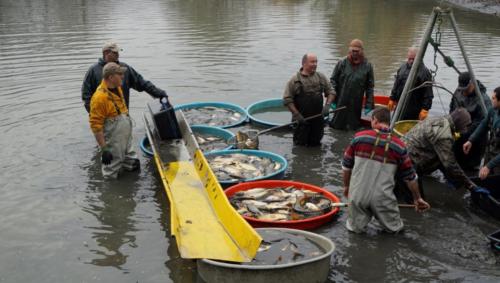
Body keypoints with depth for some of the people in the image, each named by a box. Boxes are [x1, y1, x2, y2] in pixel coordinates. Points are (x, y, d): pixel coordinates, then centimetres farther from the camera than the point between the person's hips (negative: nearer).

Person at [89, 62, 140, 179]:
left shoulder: (117, 88, 3)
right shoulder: (100, 97, -25)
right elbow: (96, 125, -23)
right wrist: (104, 149, -23)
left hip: (126, 140, 9)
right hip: (113, 145, -9)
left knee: (134, 165, 19)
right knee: (111, 177, 6)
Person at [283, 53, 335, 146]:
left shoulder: (321, 77, 5)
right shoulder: (294, 80, -8)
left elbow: (331, 92, 12)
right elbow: (287, 100, -9)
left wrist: (327, 105, -6)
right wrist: (297, 115, -15)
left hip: (318, 119, 4)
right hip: (301, 120, -4)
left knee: (315, 144, 13)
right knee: (300, 145, 4)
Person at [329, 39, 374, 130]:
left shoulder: (367, 66, 0)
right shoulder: (342, 63, -1)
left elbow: (370, 87, 3)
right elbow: (333, 81, 2)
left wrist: (368, 106, -1)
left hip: (356, 105, 0)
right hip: (340, 103, 0)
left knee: (353, 127, 7)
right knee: (336, 126, 7)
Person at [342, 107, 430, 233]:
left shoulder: (359, 137, -5)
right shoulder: (398, 146, -3)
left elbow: (346, 165, 4)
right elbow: (410, 177, 6)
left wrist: (346, 186, 21)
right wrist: (417, 198, 21)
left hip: (358, 194, 1)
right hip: (382, 198, 0)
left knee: (355, 227, 20)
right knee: (394, 228, 21)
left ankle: (358, 221, 3)